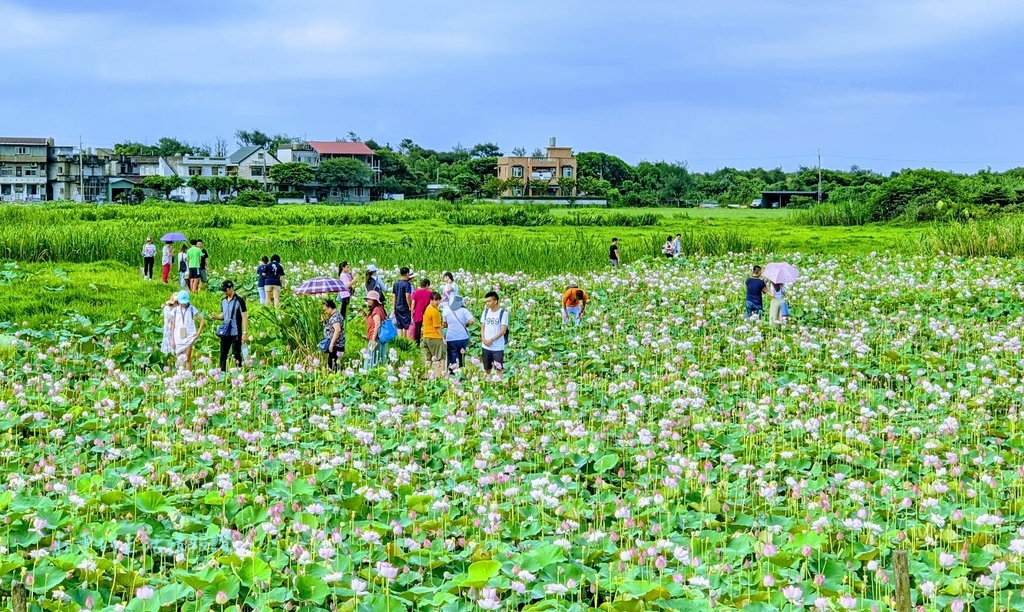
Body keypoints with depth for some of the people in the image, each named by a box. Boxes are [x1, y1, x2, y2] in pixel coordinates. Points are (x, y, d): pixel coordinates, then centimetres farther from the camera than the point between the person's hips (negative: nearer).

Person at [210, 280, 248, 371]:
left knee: (236, 355, -3)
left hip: (236, 333, -7)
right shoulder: (223, 301, 10)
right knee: (223, 354, 8)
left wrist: (245, 333, -15)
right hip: (225, 332, 7)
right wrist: (216, 317, -3)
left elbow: (244, 317, -10)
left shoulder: (239, 301, -9)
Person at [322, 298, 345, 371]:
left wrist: (332, 343, -27)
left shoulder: (335, 317, -14)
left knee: (332, 365, -11)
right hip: (339, 346, 10)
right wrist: (325, 321, 12)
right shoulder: (337, 315, 18)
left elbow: (337, 329, -28)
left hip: (335, 346, -10)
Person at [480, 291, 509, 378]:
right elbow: (482, 327, 12)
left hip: (498, 347, -4)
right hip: (486, 346, 4)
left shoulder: (503, 313, -9)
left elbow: (503, 330, -12)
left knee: (499, 369, -1)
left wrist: (491, 340, -16)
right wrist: (483, 339, -5)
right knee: (487, 369, 12)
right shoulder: (485, 311, 6)